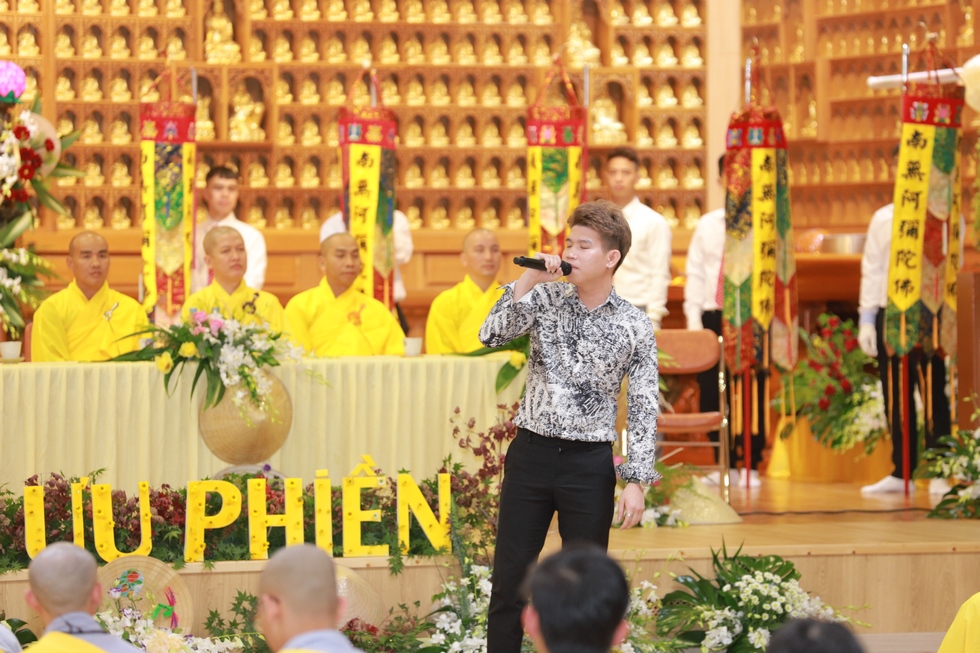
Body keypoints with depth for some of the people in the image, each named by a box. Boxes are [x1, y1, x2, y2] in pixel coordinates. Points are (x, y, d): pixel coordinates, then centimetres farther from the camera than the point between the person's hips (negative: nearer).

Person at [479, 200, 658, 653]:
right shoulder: (545, 297, 1)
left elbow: (643, 409, -2)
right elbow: (491, 336, -12)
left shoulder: (634, 326, -2)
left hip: (589, 463, -1)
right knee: (509, 578, 3)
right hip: (531, 452, 1)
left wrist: (636, 481, -8)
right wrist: (529, 280, -16)